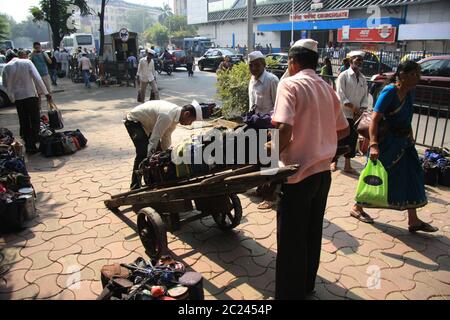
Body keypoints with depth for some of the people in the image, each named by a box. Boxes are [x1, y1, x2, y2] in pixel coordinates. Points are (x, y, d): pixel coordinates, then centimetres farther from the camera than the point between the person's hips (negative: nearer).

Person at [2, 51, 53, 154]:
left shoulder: (6, 67, 3)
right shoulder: (27, 62, -1)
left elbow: (6, 85, 4)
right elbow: (37, 78, -10)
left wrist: (12, 98, 16)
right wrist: (46, 93, -10)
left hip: (18, 98, 2)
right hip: (31, 95, -2)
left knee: (24, 122, 12)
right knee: (35, 121, 5)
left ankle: (28, 146, 15)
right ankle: (33, 144, -2)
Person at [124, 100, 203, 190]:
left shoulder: (176, 114, -5)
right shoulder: (167, 116, -35)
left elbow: (166, 137, 4)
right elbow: (154, 139, -33)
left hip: (146, 122, 9)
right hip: (134, 120, -9)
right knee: (143, 152, -19)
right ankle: (135, 186, -10)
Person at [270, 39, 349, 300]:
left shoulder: (290, 84, -11)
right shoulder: (327, 88, 9)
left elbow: (285, 129, -25)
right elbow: (343, 130, 14)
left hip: (299, 172, -7)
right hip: (323, 170, 7)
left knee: (291, 238, 6)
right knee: (313, 232, 20)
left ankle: (290, 293, 19)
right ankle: (307, 286, 37)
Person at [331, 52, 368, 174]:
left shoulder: (363, 78, 12)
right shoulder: (343, 76, -6)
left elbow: (365, 96, 11)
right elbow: (341, 96, -12)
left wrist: (361, 110, -5)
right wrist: (354, 107, -14)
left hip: (356, 116, 5)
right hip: (343, 114, -5)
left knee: (352, 139, 8)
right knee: (339, 139, 2)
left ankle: (347, 165, 17)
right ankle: (334, 162, 19)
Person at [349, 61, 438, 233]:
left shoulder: (409, 92, 6)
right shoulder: (389, 91, -18)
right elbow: (375, 119, -26)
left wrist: (411, 139, 17)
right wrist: (373, 145, -34)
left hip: (402, 141, 8)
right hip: (386, 141, -8)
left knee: (411, 177, 7)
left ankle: (413, 221, 17)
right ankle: (357, 208, 25)